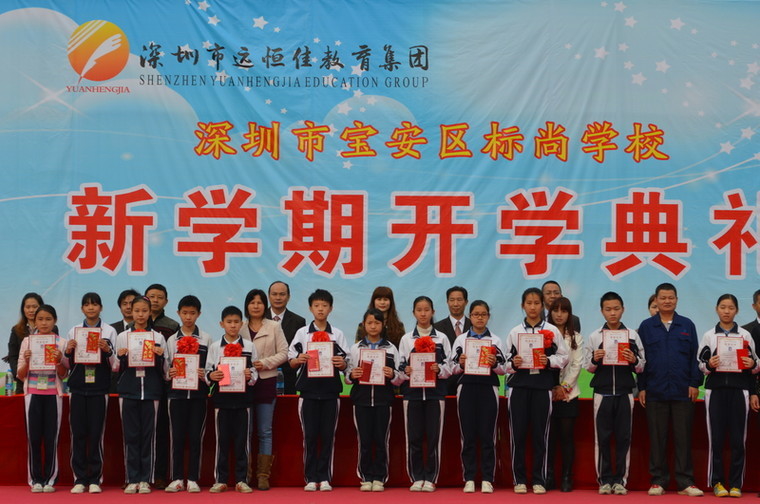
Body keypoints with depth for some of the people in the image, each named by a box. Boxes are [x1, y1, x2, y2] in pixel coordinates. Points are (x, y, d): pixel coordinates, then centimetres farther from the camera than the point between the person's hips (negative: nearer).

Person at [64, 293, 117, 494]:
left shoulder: (109, 331, 4)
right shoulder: (74, 331, 10)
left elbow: (115, 365, 2)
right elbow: (67, 364, 14)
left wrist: (108, 350, -16)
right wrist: (67, 351, -6)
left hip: (99, 388, -2)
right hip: (77, 388, 2)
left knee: (97, 433, -2)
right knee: (78, 433, 1)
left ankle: (95, 479, 5)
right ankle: (79, 479, 7)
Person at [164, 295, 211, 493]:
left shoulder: (206, 339, 6)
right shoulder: (171, 340, 9)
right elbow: (165, 367, 10)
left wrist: (205, 374, -14)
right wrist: (169, 373, -11)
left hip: (198, 393, -1)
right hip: (177, 392, 1)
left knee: (196, 436, 1)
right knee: (176, 436, 1)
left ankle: (193, 479, 7)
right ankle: (177, 479, 9)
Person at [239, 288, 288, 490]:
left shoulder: (274, 327, 5)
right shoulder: (240, 328, 9)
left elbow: (283, 353, 1)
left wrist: (266, 363, -11)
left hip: (266, 382, -1)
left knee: (265, 431, 1)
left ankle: (263, 475, 4)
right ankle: (245, 474, 8)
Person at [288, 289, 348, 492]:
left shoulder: (338, 334, 7)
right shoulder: (302, 333, 5)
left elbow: (344, 365, 7)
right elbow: (291, 362, 5)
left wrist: (341, 363, -15)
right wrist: (299, 359, -16)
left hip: (330, 391, 1)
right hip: (308, 390, 0)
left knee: (328, 435, 2)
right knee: (310, 435, 1)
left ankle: (325, 478, 8)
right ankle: (311, 478, 7)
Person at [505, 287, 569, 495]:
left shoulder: (552, 331, 5)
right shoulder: (514, 332, 7)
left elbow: (564, 357, 4)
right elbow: (506, 361, 7)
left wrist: (548, 361, -12)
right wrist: (513, 364, -13)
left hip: (542, 385, -1)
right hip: (519, 385, 1)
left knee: (540, 434, 3)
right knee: (518, 433, 0)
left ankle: (539, 480, 11)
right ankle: (519, 479, 9)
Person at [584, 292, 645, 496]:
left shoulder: (633, 335, 5)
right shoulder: (594, 336, 4)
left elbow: (641, 367, 6)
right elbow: (588, 367, 7)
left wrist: (634, 360, -14)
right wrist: (594, 359, -13)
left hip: (625, 393, 0)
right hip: (602, 392, 0)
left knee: (623, 437, 3)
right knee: (602, 437, 2)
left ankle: (620, 479, 9)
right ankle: (604, 480, 9)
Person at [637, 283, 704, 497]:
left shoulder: (687, 325, 7)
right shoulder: (646, 326, 6)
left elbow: (695, 356, 6)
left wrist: (694, 383, -2)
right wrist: (641, 387, 1)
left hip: (683, 391, 0)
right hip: (655, 391, 0)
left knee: (683, 437, 2)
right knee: (657, 438, 4)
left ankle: (685, 482, 7)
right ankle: (658, 481, 11)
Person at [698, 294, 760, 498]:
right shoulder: (708, 335, 7)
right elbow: (700, 364, 6)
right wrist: (709, 365, -13)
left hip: (739, 389, 0)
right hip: (715, 389, 0)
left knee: (738, 438, -1)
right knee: (716, 437, -1)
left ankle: (736, 483, 5)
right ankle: (717, 482, 7)